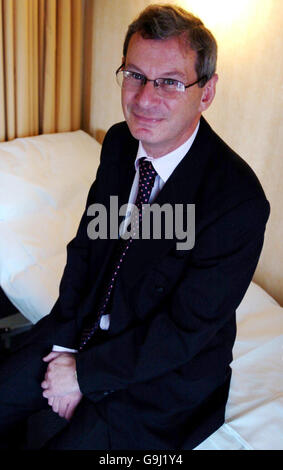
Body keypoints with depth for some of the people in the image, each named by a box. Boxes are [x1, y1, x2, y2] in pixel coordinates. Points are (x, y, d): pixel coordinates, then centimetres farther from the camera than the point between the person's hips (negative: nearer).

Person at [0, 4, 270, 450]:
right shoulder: (118, 142, -6)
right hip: (87, 325, 6)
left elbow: (186, 329, -22)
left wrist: (85, 372, -15)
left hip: (165, 376, -5)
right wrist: (66, 345, -7)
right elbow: (84, 244, 2)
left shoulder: (238, 199, -28)